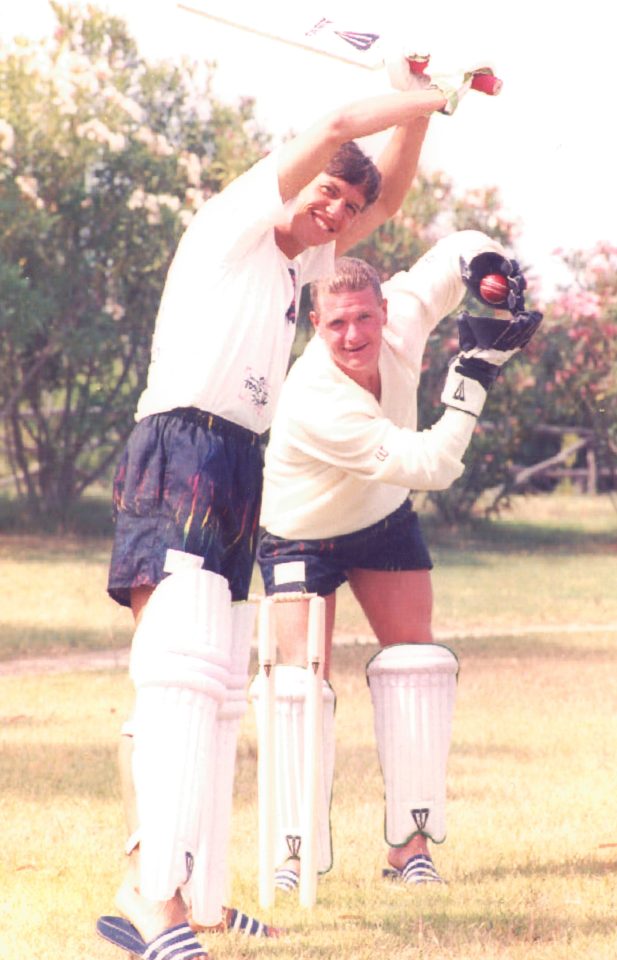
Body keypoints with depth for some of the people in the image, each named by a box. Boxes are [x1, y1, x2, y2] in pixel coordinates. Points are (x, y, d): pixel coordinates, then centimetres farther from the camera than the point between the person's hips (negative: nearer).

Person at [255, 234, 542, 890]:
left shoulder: (400, 321, -23)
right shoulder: (316, 404, -39)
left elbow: (457, 250, -7)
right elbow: (432, 466, -38)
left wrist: (487, 267, -31)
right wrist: (474, 374, -41)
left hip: (384, 519, 6)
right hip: (302, 535, -5)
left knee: (415, 659, -4)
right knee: (300, 675, -15)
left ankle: (410, 842, -1)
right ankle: (297, 849, -5)